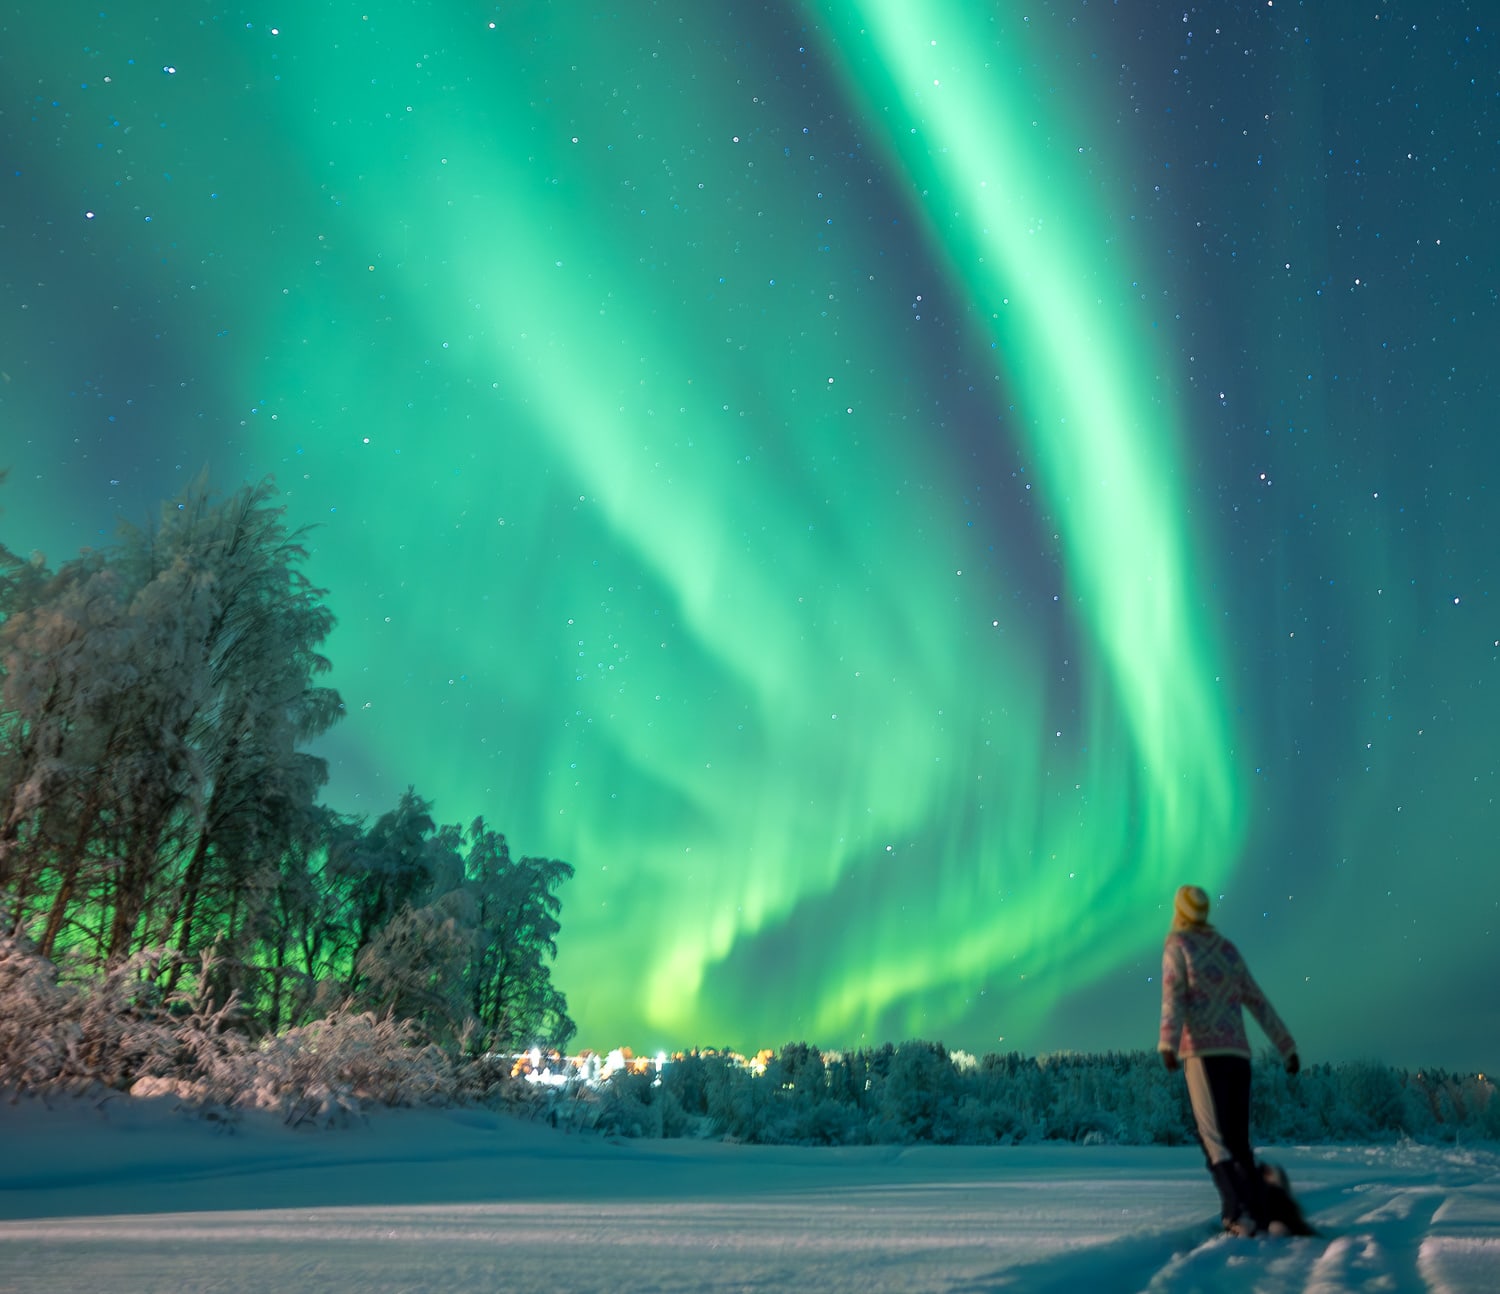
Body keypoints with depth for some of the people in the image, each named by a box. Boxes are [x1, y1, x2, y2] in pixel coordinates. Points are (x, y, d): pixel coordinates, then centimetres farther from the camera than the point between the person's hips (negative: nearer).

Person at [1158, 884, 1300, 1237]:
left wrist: (1168, 1044, -24)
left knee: (1216, 1138, -7)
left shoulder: (1177, 945, 2)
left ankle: (1244, 1212, -21)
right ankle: (1258, 1214, 5)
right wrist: (1287, 1047, 19)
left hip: (1202, 1051, -6)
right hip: (1238, 1052, 6)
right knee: (1238, 1139, 12)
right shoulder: (1229, 950, 19)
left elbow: (1173, 997, -14)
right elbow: (1259, 1003, 17)